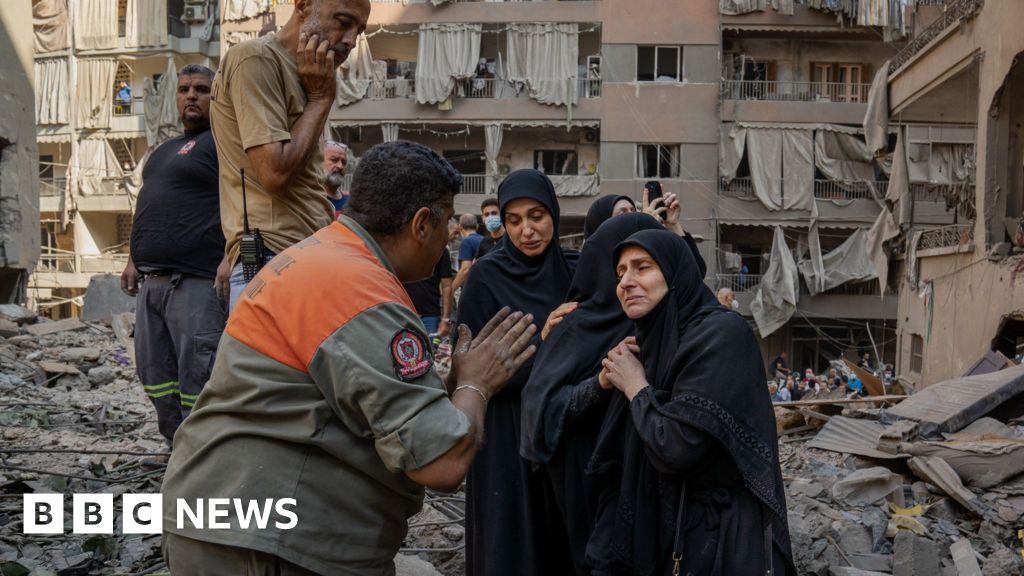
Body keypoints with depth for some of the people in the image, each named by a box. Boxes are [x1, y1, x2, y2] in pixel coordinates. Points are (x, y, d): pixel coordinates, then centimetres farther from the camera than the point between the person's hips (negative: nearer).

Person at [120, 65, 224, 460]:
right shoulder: (164, 150, 25)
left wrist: (230, 258, -24)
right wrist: (134, 260, 23)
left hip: (196, 281, -10)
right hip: (152, 280, 10)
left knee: (197, 372, -10)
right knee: (155, 372, 12)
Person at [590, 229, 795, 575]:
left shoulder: (721, 334, -15)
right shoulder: (656, 340, 8)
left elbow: (675, 450, -24)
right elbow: (619, 459, 10)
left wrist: (636, 387, -10)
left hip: (722, 540, -7)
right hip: (662, 532, 7)